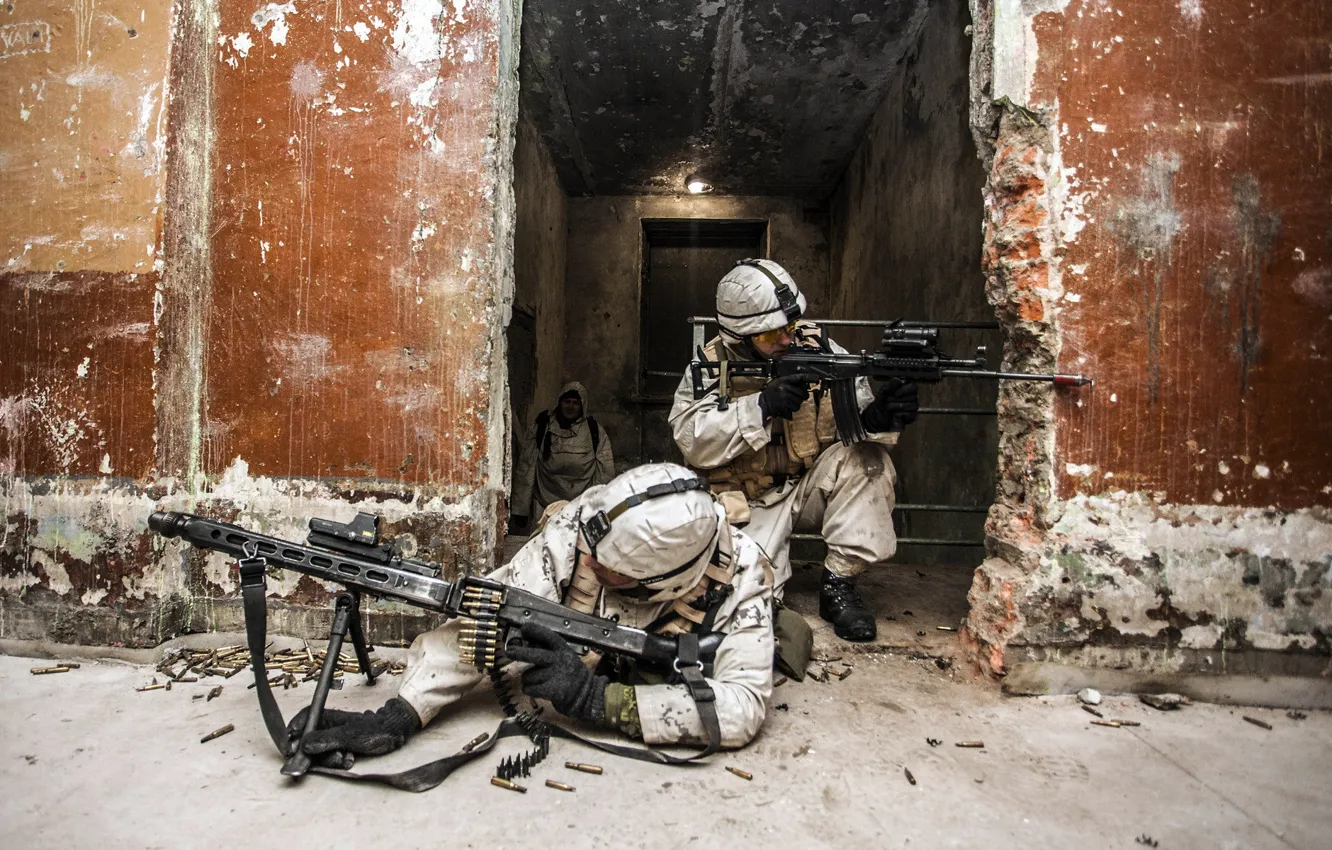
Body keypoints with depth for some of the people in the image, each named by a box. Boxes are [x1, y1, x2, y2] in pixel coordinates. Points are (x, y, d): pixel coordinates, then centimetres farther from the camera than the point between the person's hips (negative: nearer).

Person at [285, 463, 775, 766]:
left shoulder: (738, 576, -30)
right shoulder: (578, 528, -28)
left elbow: (744, 706, -36)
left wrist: (593, 697, -42)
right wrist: (395, 717, -40)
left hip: (668, 744, 0)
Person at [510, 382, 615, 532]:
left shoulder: (594, 431, 4)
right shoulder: (541, 427, 5)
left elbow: (605, 473, 5)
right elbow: (525, 467, 4)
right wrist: (520, 509, 2)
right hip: (545, 507, 0)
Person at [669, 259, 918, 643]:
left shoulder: (816, 346, -6)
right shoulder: (712, 364, -10)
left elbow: (857, 417, -10)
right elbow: (692, 440, -22)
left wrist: (878, 417, -34)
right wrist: (762, 405, -31)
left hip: (811, 485, 3)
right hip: (751, 503, -2)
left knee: (867, 457, -24)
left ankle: (838, 583, -11)